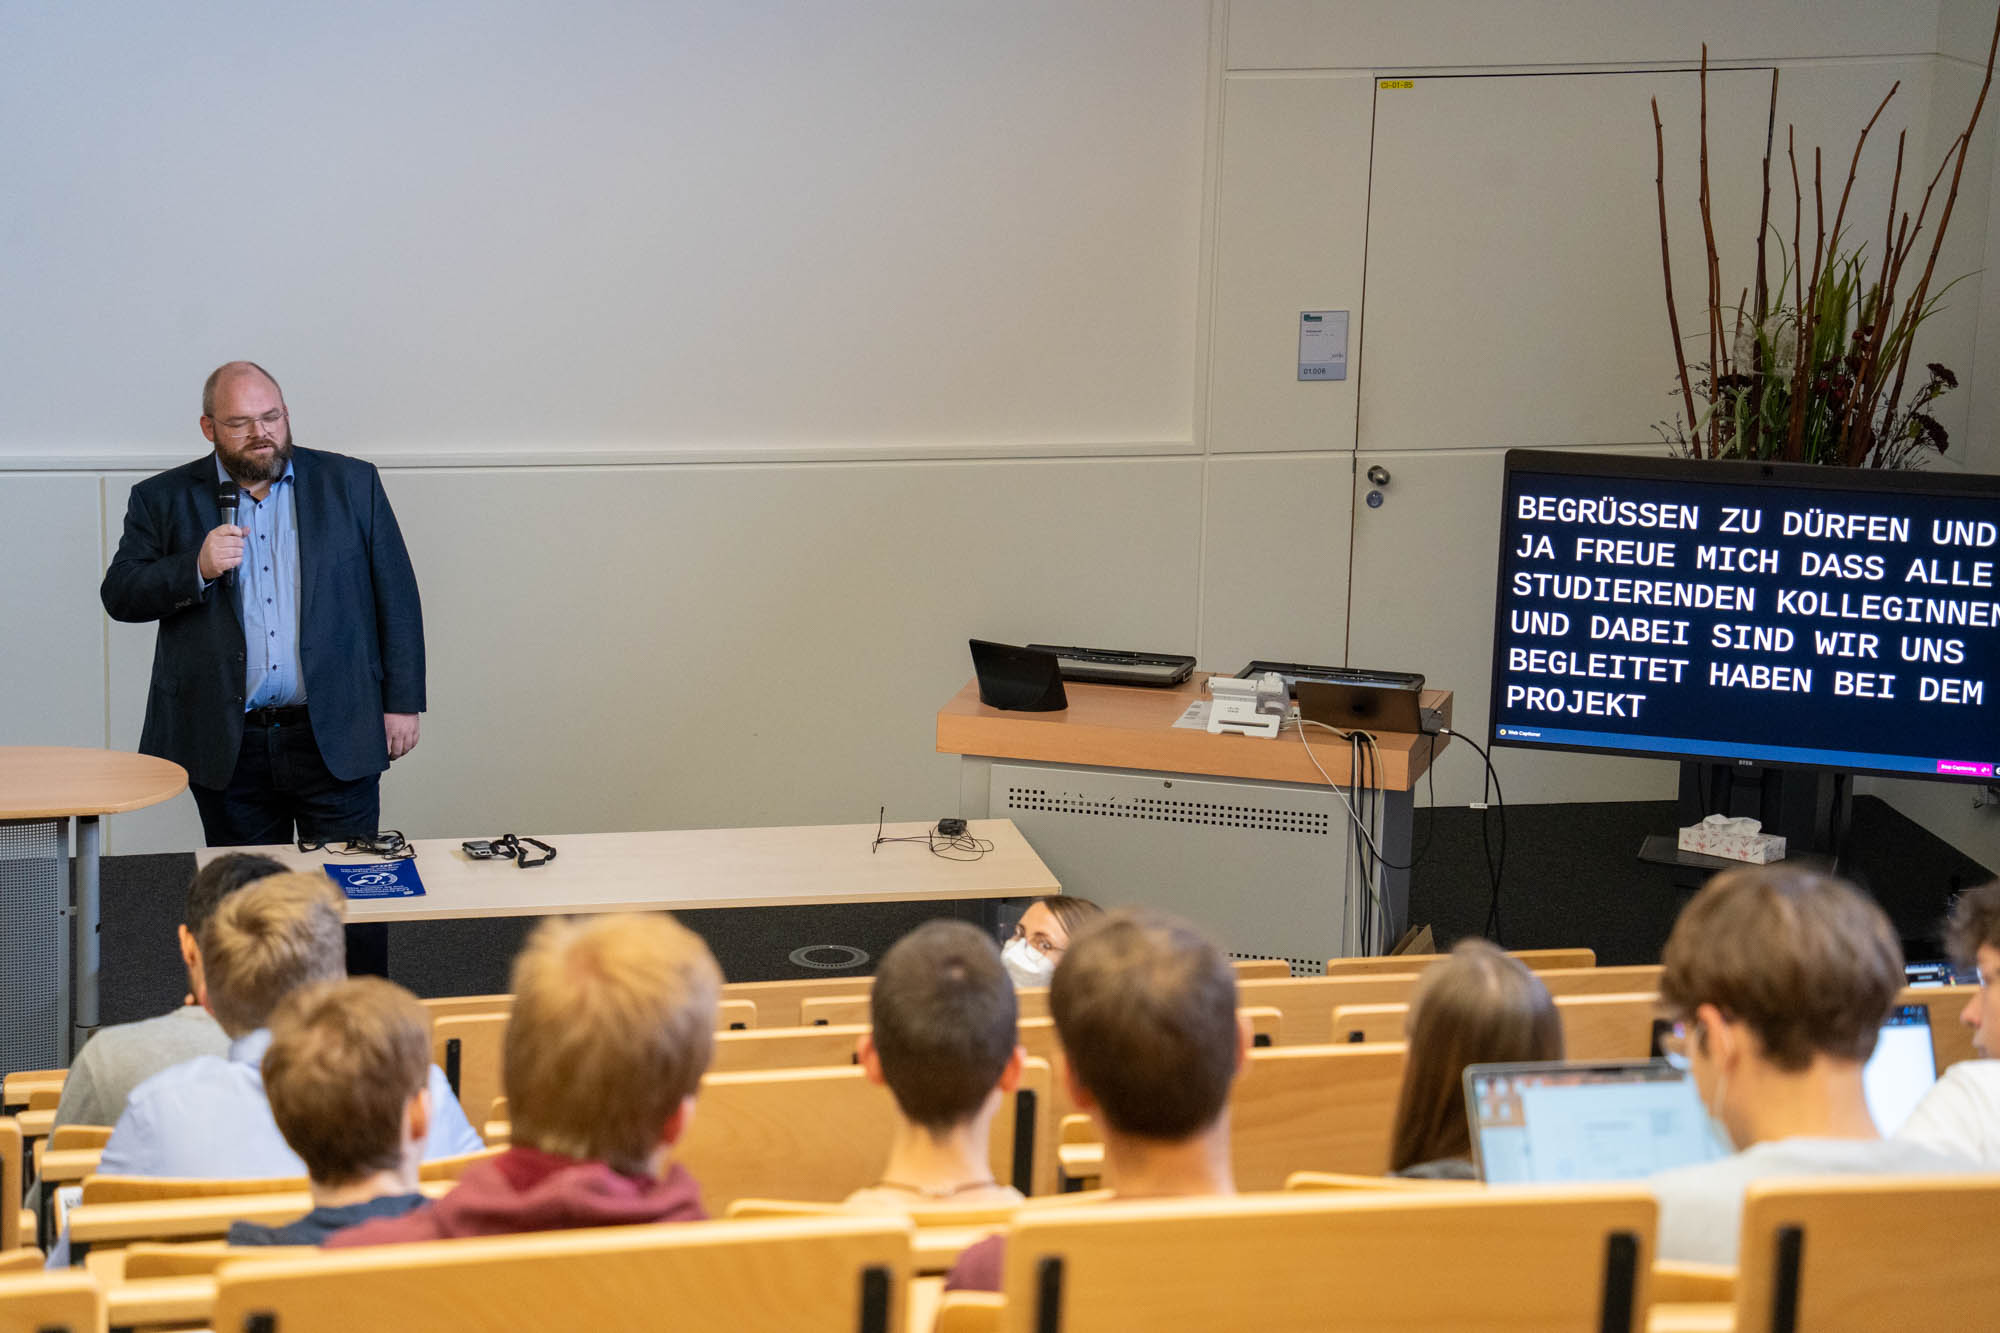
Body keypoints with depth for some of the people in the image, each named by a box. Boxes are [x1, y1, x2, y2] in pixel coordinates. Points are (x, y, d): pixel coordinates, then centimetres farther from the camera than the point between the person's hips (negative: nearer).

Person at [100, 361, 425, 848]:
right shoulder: (164, 499, 6)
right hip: (226, 746, 1)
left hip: (335, 739, 0)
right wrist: (197, 569, -15)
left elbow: (396, 598, 6)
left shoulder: (351, 483, 6)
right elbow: (119, 595, 1)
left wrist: (402, 701, 1)